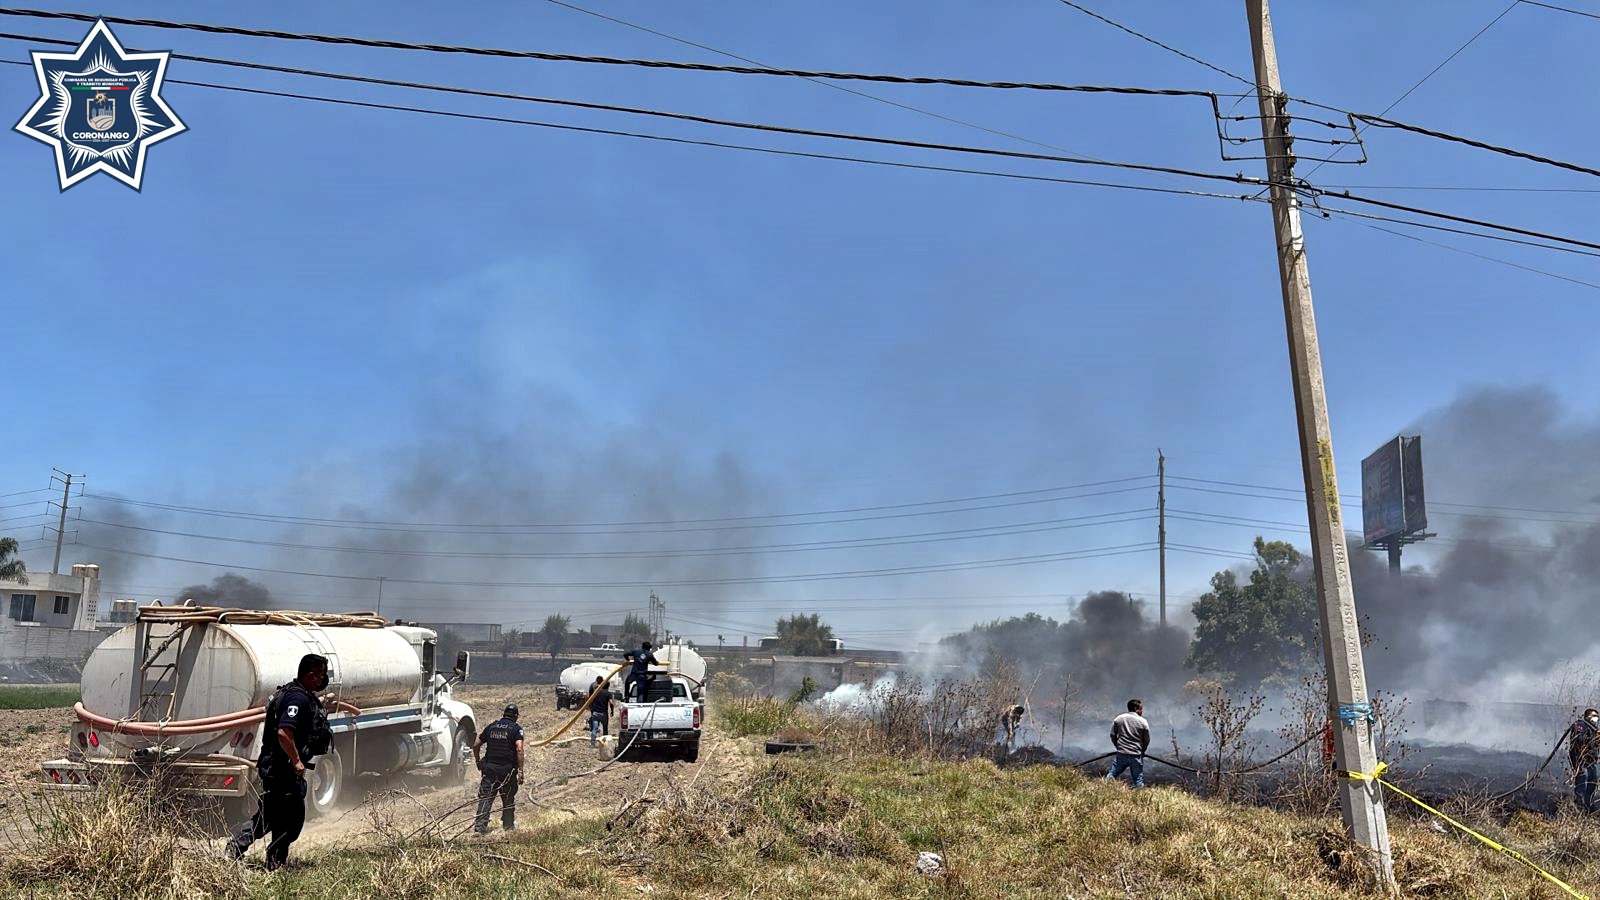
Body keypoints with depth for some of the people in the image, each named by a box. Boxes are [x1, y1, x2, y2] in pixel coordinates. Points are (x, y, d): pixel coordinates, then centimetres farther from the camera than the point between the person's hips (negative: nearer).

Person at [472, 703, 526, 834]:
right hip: (507, 768, -2)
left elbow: (476, 745, 14)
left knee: (486, 797, 3)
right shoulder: (516, 728, -2)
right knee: (508, 798, 13)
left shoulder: (492, 726, 11)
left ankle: (480, 825, -7)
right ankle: (508, 824, 23)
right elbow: (519, 749, -15)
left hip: (489, 767, 3)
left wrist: (478, 761, 26)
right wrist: (520, 771, -14)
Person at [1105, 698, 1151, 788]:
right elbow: (1147, 740, 0)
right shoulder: (1143, 722, -5)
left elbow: (1113, 735, 6)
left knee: (1112, 774, 16)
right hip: (1136, 756, -2)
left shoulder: (1119, 719, 2)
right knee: (1138, 780, 7)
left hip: (1121, 754, 2)